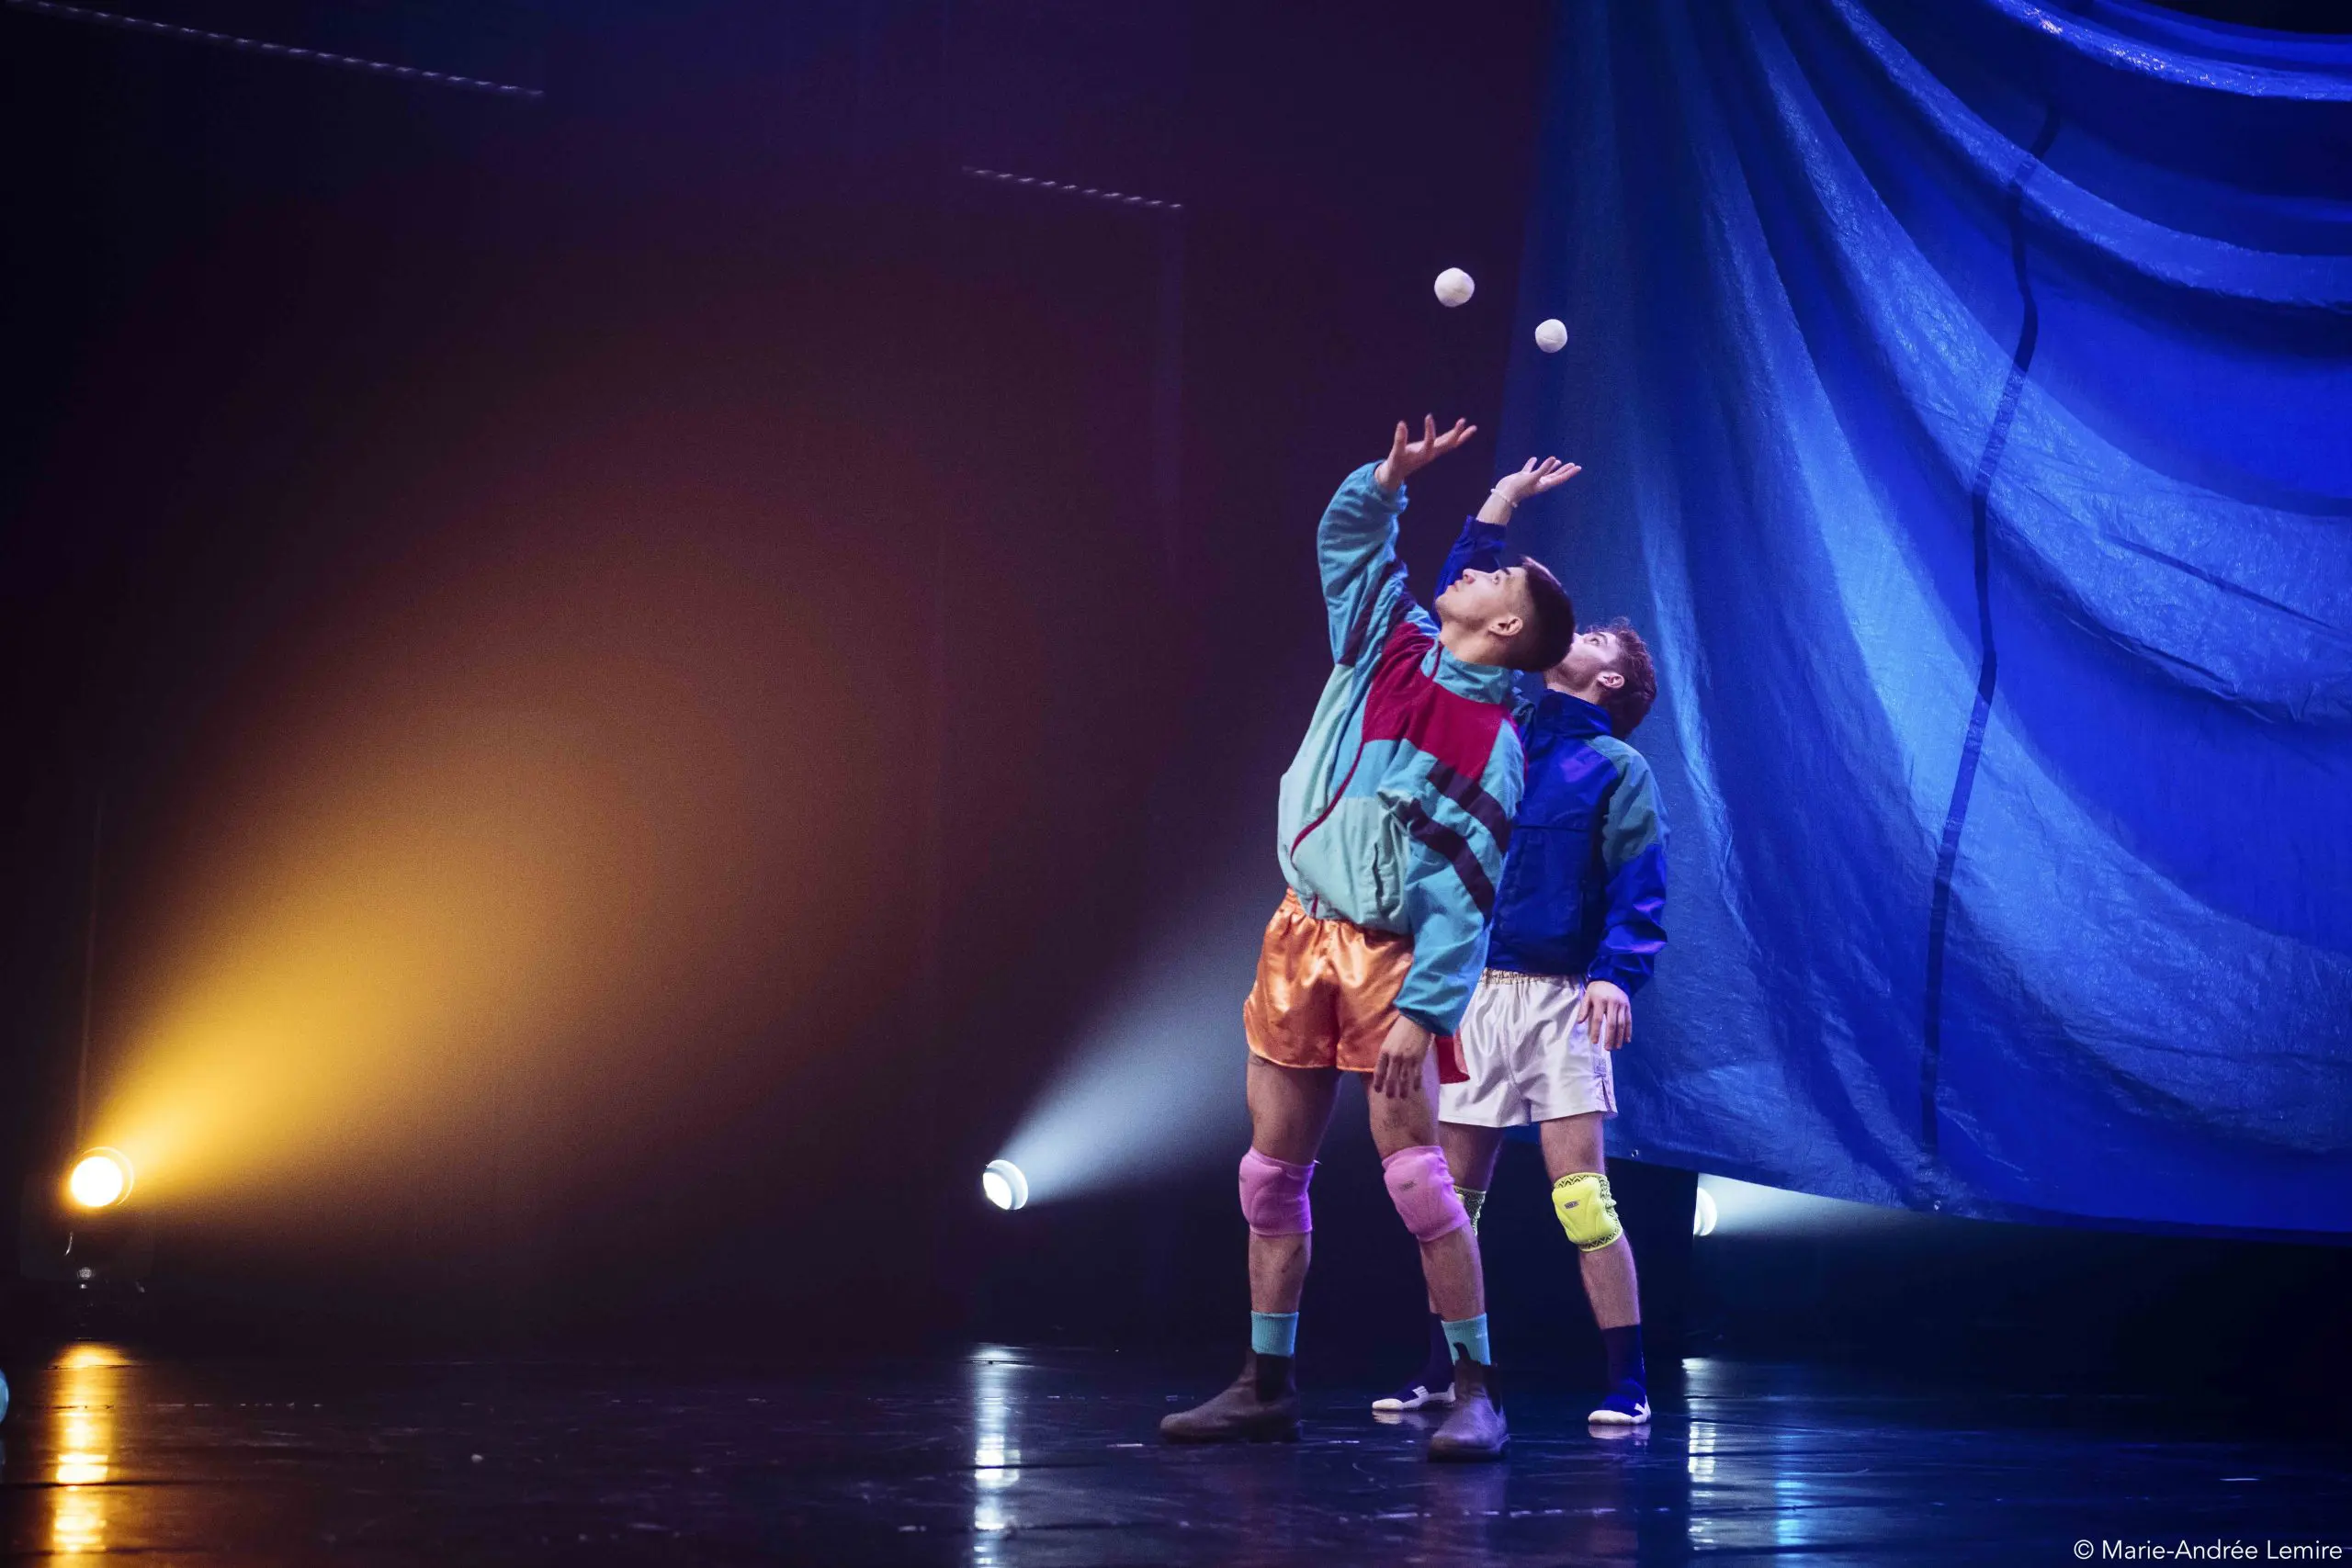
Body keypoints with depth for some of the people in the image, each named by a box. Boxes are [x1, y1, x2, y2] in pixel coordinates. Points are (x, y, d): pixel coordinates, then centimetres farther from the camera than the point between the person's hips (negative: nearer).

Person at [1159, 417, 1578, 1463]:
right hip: (1302, 933, 7)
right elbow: (1347, 532, 17)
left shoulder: (1491, 741, -10)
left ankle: (1477, 1391, -3)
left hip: (1390, 953, -6)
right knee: (1273, 1168, 8)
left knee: (1413, 1169, -13)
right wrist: (1393, 475, -2)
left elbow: (1462, 895, -15)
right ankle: (1268, 1386, 17)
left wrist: (1421, 1010, -22)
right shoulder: (1388, 643, 7)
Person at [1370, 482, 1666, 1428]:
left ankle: (1628, 1382, -3)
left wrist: (1616, 974, -24)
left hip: (1559, 1000, -4)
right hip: (1469, 993, 5)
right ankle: (1445, 1371, 17)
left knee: (1580, 1193, -9)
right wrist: (1491, 521, 20)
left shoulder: (1617, 770, 2)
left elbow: (1638, 890, -7)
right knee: (1453, 1192, 6)